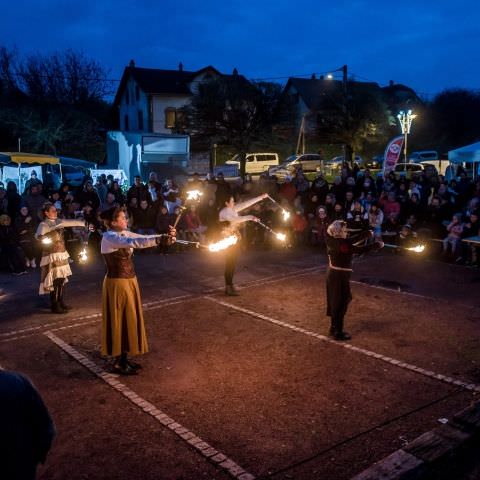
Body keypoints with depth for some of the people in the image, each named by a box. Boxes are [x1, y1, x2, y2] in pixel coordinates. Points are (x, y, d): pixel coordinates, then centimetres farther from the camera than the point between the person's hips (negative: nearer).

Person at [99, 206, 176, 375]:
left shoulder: (124, 233, 7)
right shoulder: (109, 237, -20)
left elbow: (143, 238, -1)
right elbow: (134, 242, -34)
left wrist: (165, 236, -18)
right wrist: (159, 240, -41)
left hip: (130, 281, 9)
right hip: (117, 284, -9)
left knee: (129, 319, 15)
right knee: (120, 320, 1)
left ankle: (124, 358, 27)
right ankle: (118, 363, 14)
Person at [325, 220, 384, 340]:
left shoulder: (332, 241, 2)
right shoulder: (340, 244, -24)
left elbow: (351, 241, 10)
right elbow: (358, 249, -26)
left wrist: (366, 234, 8)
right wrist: (376, 245, -18)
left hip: (333, 273, 9)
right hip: (340, 275, -9)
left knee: (335, 301, 19)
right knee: (341, 303, 1)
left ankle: (334, 327, 31)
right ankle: (338, 332, 10)